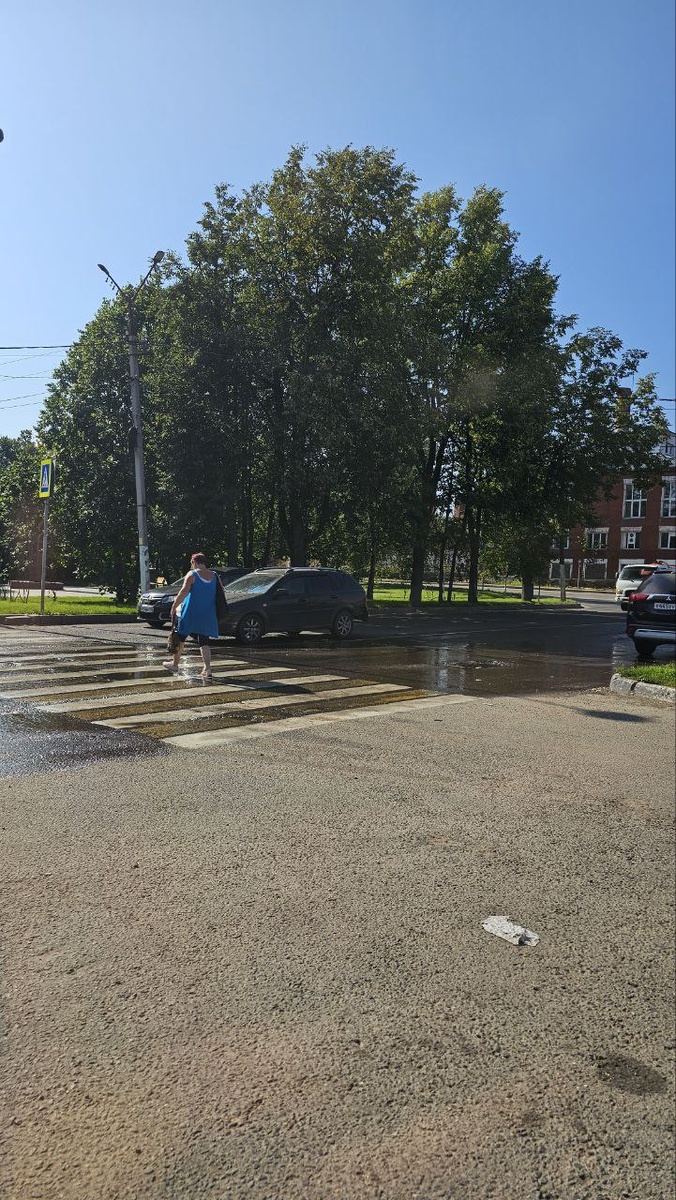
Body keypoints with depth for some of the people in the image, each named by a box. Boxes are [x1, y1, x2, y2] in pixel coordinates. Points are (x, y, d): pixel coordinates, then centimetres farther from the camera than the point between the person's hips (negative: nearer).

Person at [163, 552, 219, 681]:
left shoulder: (192, 574, -6)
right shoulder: (214, 576, 9)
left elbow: (184, 591, -17)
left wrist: (174, 606, -14)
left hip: (191, 614, -4)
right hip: (208, 616, 4)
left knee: (180, 637, 13)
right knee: (204, 641, 4)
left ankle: (175, 664, 25)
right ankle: (207, 668, -11)